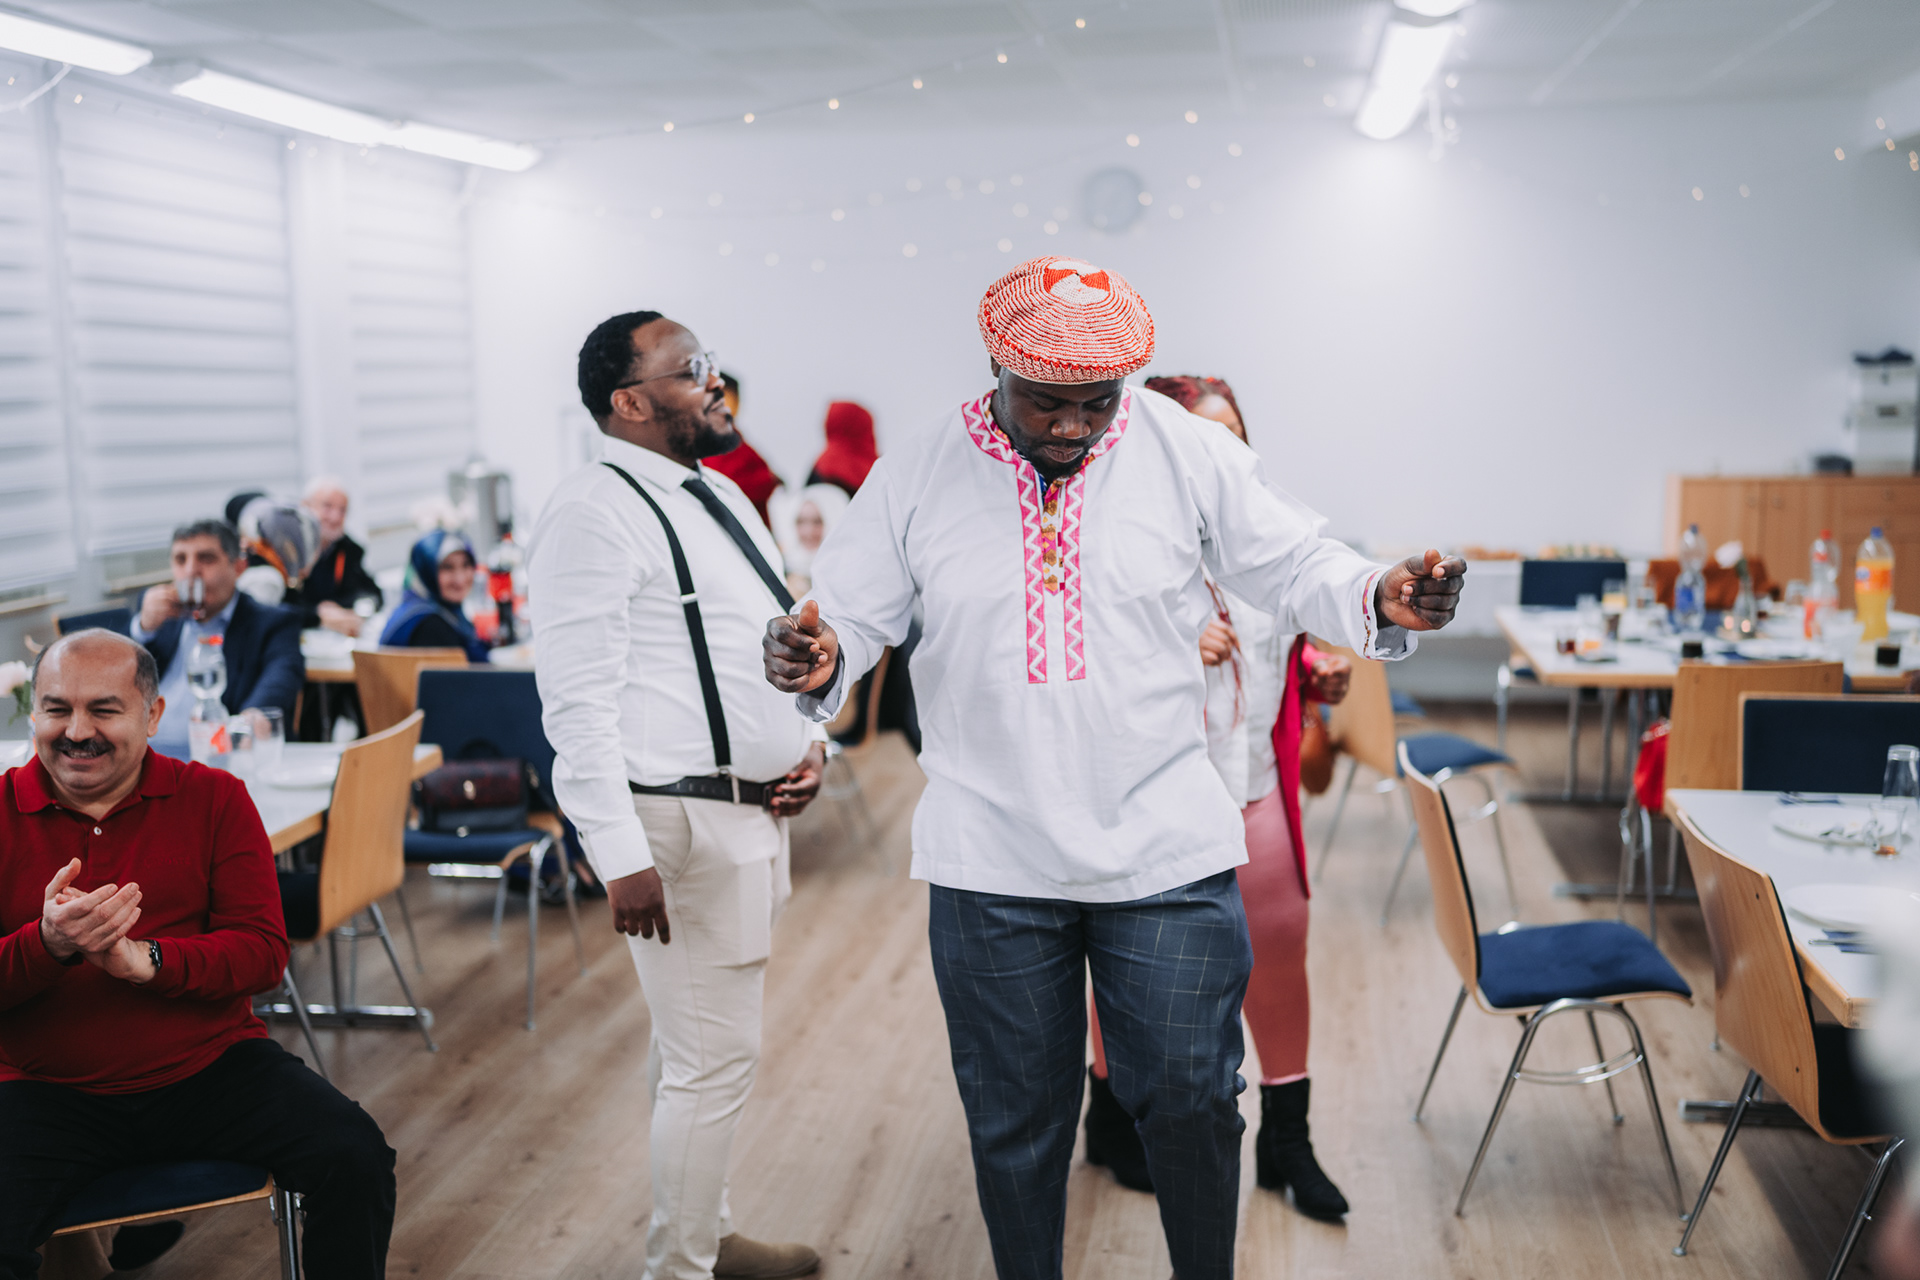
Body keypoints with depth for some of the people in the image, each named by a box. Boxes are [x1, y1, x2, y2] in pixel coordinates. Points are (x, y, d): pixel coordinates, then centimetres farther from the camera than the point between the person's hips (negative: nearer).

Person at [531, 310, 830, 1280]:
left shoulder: (718, 495, 15)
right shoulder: (595, 513, -14)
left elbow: (777, 640, 24)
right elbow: (578, 703, -20)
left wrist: (809, 742, 8)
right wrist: (621, 856, -24)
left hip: (755, 808, 9)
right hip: (683, 824, -9)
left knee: (695, 1045, 21)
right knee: (714, 1055, -1)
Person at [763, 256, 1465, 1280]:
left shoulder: (1189, 453, -2)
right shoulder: (916, 479, -2)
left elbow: (1295, 568, 2)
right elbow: (851, 613, 2)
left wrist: (1382, 599, -19)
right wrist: (815, 662, -22)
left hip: (1167, 854, 0)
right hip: (991, 867, 1)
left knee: (1188, 1098, 6)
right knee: (1014, 1118, 14)